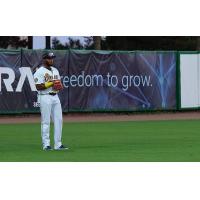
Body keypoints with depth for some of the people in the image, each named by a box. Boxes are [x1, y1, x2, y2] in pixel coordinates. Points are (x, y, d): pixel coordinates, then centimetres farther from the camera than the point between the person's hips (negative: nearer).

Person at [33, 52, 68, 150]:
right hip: (45, 98, -8)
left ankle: (58, 144, 9)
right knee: (46, 122, -4)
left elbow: (59, 83, 22)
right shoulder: (39, 72, -7)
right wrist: (51, 83, -18)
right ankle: (46, 145, 1)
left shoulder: (55, 70, 17)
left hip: (55, 97, 8)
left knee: (58, 120, 5)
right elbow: (38, 87, -16)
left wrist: (60, 86, -2)